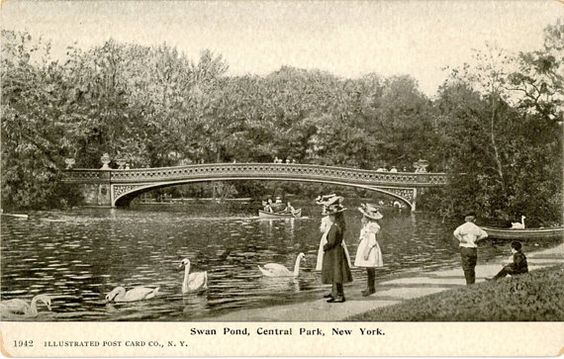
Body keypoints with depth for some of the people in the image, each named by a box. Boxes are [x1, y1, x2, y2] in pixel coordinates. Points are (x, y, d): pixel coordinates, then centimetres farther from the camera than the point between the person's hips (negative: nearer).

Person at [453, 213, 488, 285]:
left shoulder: (462, 227, -2)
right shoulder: (476, 228, 7)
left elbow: (456, 233, -20)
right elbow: (485, 234, 5)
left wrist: (461, 240, -6)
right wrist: (477, 239, 9)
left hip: (464, 248, -3)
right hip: (473, 249, 3)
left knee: (466, 268, -2)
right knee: (472, 268, 14)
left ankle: (469, 284, -10)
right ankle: (473, 284, 16)